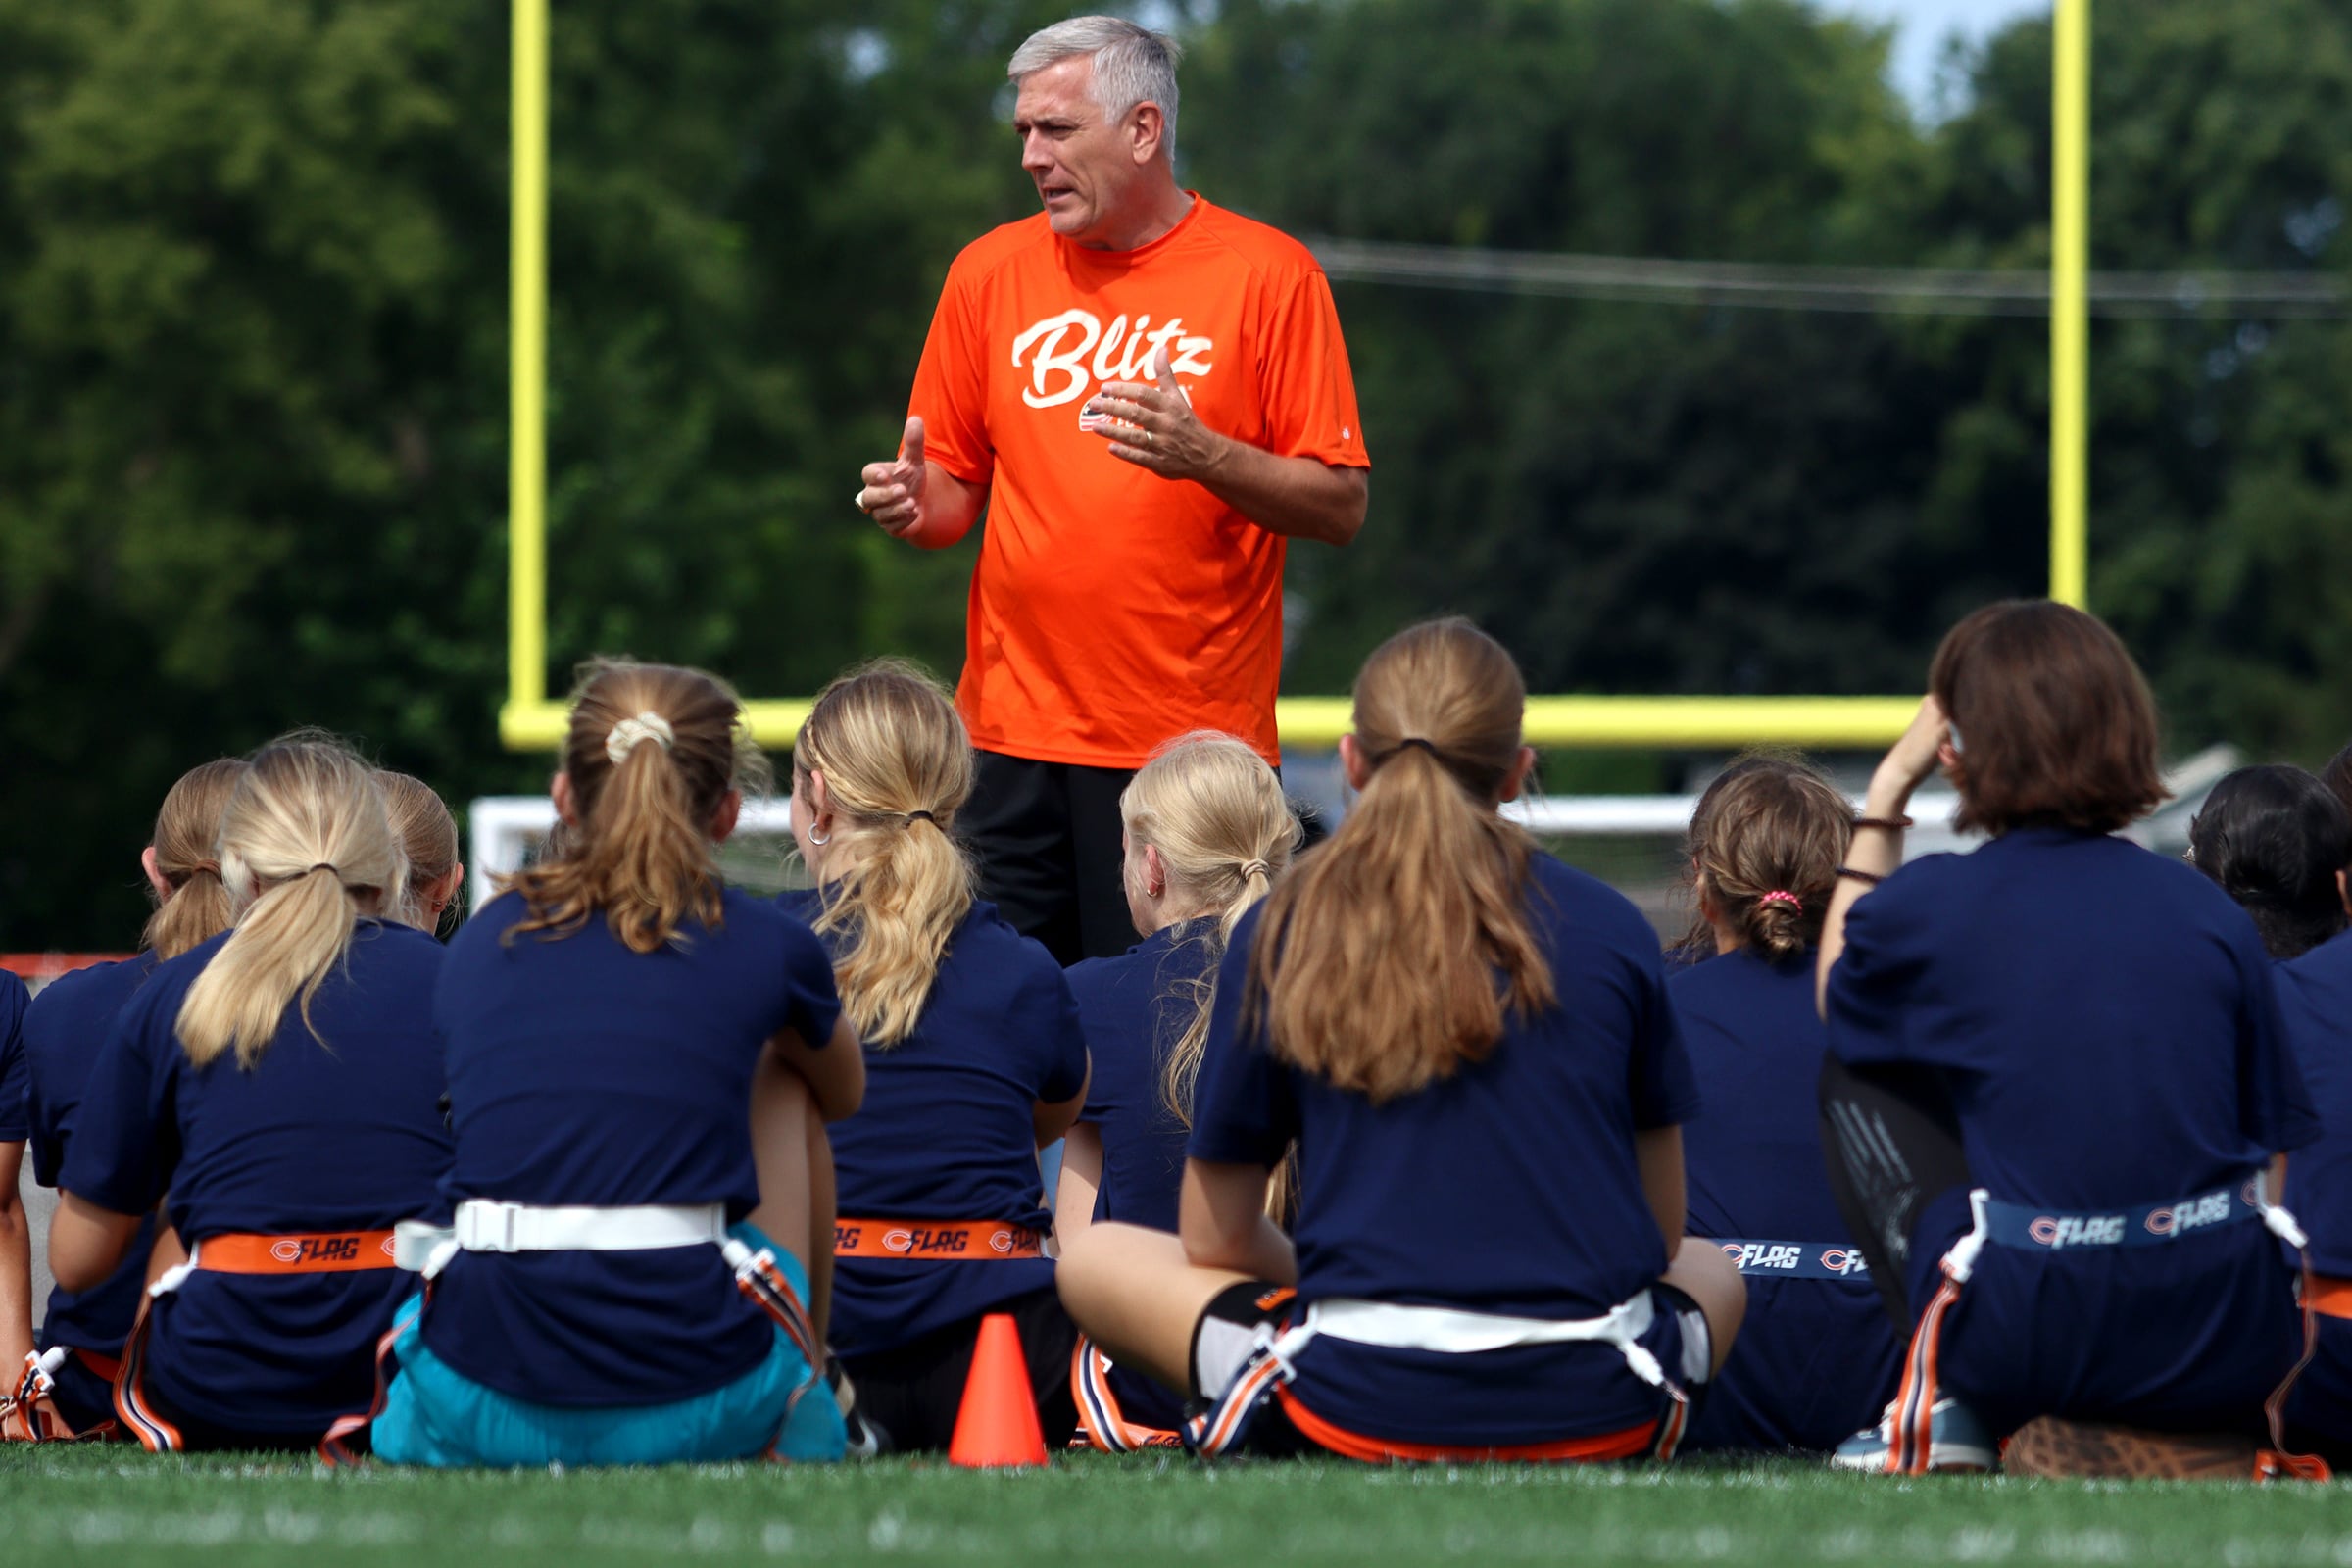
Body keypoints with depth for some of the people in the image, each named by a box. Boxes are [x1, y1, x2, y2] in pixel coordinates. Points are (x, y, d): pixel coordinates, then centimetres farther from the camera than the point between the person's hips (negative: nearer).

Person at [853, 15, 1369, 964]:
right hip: (1013, 735, 3)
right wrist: (917, 507, -8)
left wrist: (1203, 457, -19)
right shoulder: (991, 272, 10)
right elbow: (956, 491, 15)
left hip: (1191, 741, -3)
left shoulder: (1268, 274, -1)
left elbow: (1340, 508, -3)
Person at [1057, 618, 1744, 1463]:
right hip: (1596, 1411, 1)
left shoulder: (1278, 936, 4)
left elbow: (1213, 1241, 11)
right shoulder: (1611, 928, 6)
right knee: (1712, 1273, 37)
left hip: (1360, 1410, -1)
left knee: (1094, 1259, 22)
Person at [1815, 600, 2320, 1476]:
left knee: (1853, 1073, 19)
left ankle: (1944, 1404, 8)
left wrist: (1886, 794, 23)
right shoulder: (2213, 915, 6)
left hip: (2033, 1349, -4)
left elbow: (1839, 989, 24)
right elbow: (2274, 1151, 9)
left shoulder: (1932, 904, -2)